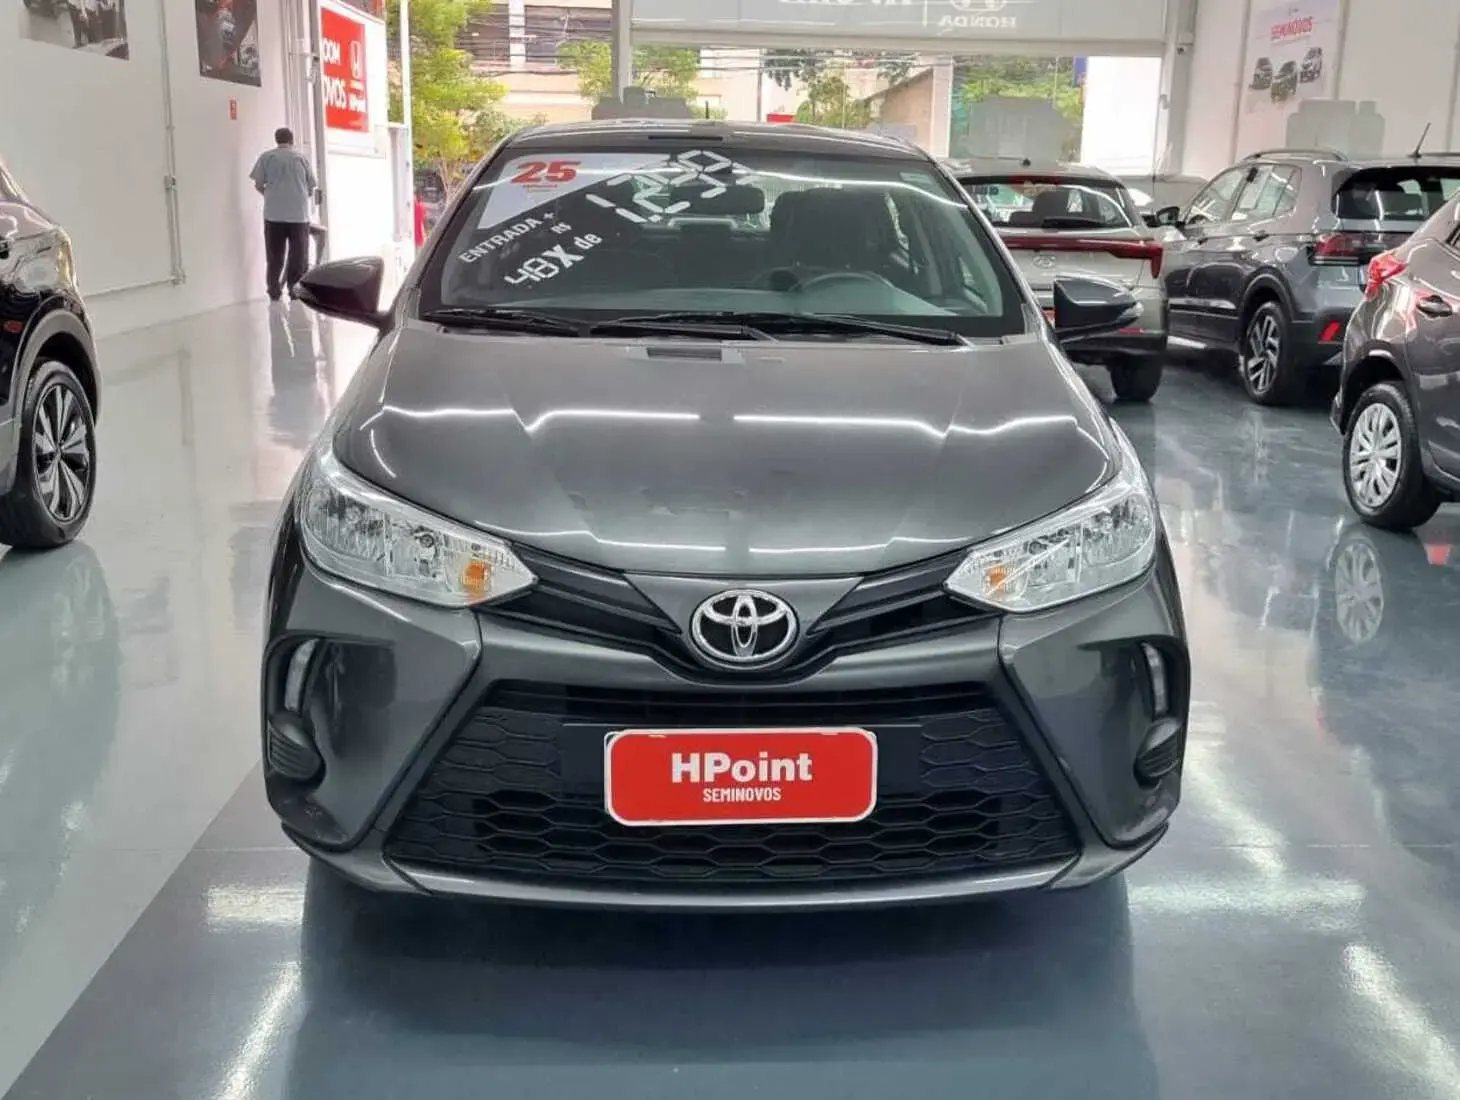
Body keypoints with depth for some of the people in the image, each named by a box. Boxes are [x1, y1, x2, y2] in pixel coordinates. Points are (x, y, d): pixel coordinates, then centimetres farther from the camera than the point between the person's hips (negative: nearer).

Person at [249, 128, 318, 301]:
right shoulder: (302, 157, 5)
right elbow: (311, 188, 9)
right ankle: (296, 290, 4)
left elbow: (258, 185, 3)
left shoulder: (266, 157, 4)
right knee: (298, 255, 7)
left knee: (275, 255, 7)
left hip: (274, 213, 0)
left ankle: (274, 291, 5)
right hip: (299, 213, 0)